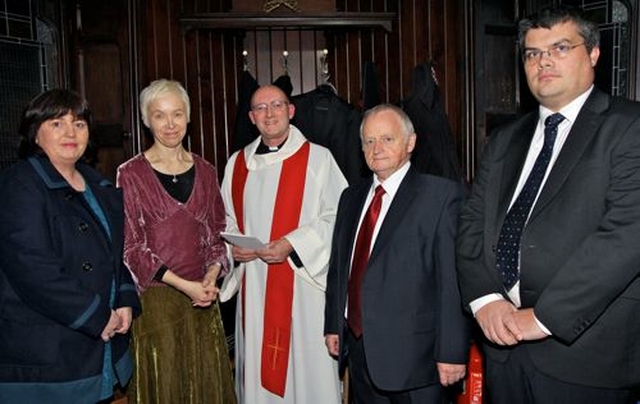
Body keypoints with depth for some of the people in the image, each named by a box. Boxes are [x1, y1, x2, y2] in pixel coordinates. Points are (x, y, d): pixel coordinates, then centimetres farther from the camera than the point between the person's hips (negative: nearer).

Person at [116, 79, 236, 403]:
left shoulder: (205, 172, 7)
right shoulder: (131, 174, -5)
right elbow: (130, 245, -7)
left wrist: (211, 276, -7)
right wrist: (183, 284, -14)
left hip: (202, 296, 4)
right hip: (155, 298, -4)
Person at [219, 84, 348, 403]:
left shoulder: (318, 158, -3)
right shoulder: (237, 163, 11)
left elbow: (337, 216, -8)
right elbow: (226, 218, 18)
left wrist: (291, 244, -17)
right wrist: (232, 246, -2)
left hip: (303, 280, -4)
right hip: (253, 285, 4)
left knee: (307, 364, 2)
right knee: (258, 370, 10)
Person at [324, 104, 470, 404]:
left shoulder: (443, 195, -9)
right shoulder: (351, 197, 12)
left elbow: (455, 279, -13)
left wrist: (452, 352, -15)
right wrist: (332, 325, 12)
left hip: (413, 353, -5)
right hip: (358, 349, 6)